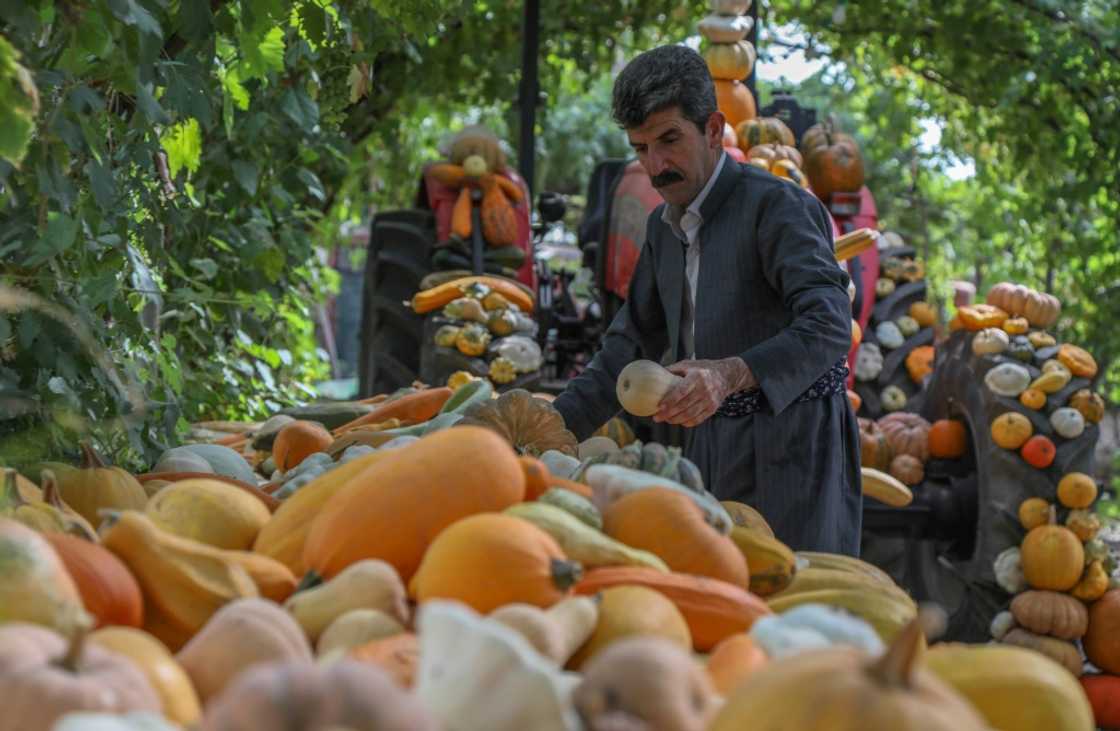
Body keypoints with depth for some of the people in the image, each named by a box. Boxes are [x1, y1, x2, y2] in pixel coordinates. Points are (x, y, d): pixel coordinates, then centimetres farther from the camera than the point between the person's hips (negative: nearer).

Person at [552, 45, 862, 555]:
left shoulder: (778, 206, -12)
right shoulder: (664, 226, 14)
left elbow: (829, 326, -25)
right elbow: (631, 344, 19)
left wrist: (731, 374, -41)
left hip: (790, 450, -7)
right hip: (710, 451, 7)